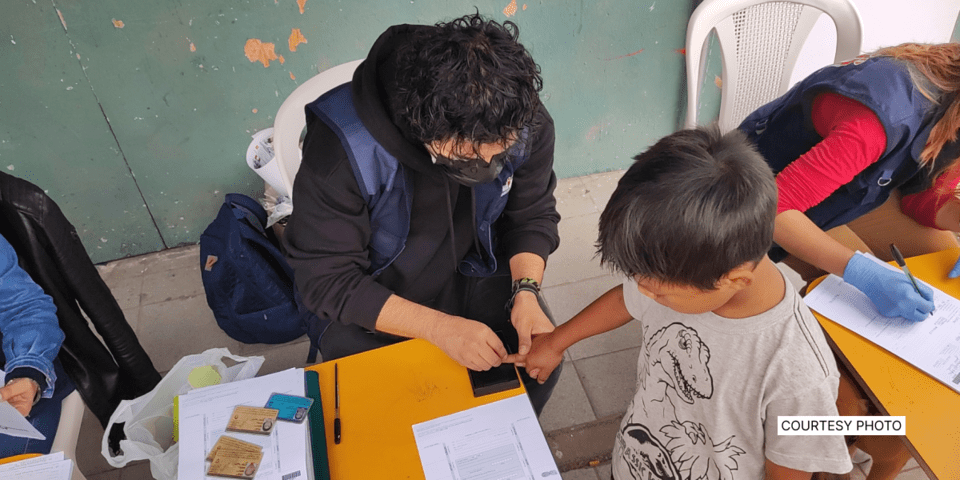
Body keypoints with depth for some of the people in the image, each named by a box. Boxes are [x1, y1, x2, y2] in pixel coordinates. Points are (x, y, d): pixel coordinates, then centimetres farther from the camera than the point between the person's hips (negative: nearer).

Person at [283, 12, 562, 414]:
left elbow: (533, 217, -3)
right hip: (371, 301, -3)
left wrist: (526, 291, -22)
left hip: (473, 275, 4)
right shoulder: (343, 146, -34)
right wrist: (440, 327, -34)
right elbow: (326, 280, -26)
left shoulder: (526, 124, -21)